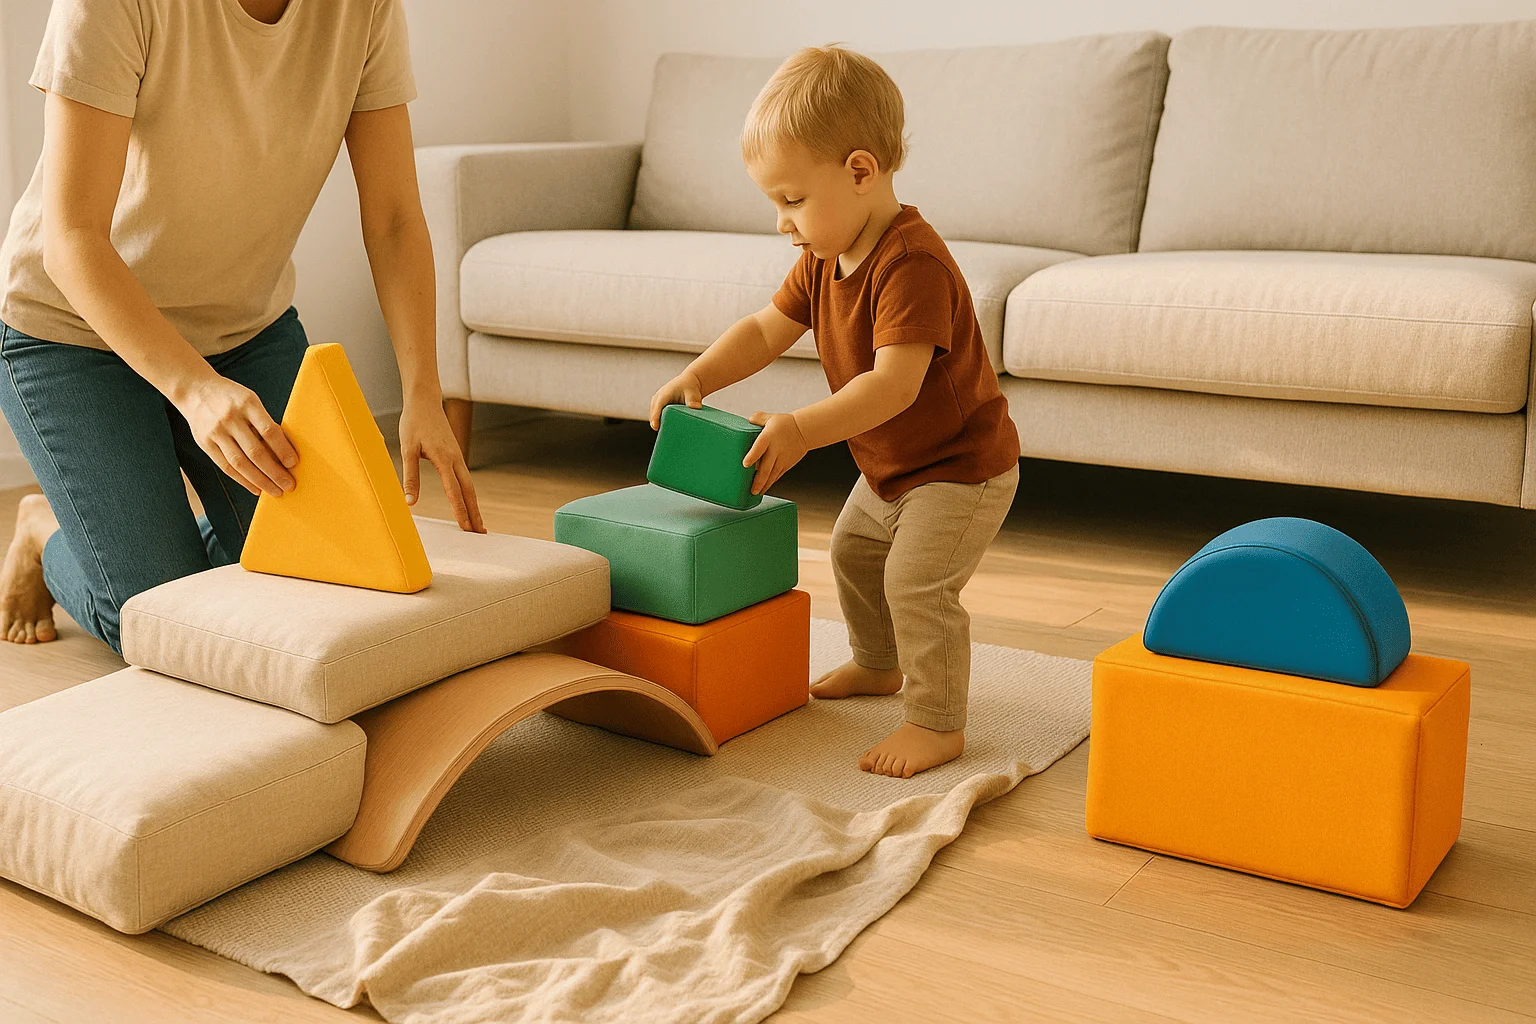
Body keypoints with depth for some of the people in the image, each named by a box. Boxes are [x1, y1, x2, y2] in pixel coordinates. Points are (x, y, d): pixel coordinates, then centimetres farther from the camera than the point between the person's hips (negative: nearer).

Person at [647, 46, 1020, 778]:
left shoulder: (912, 263, -32)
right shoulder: (825, 258, -2)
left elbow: (893, 385, -40)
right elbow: (767, 330, 3)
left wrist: (801, 430, -47)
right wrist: (698, 376, -13)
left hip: (961, 467, -10)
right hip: (890, 467, 10)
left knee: (915, 582, -16)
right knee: (853, 551, 24)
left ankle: (937, 723, 0)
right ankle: (878, 665, 46)